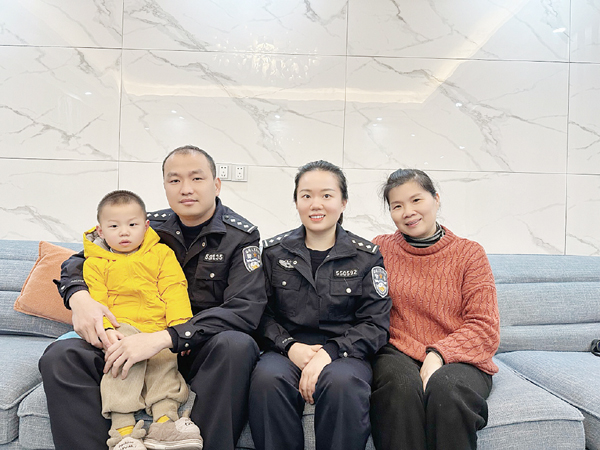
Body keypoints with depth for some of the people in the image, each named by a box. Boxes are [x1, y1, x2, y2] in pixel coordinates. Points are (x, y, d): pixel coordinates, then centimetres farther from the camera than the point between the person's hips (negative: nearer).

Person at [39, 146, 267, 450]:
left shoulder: (241, 236, -5)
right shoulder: (151, 226, 6)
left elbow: (245, 309, -19)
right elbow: (77, 263, 13)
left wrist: (164, 338, -30)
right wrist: (79, 297, -13)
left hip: (205, 350, -3)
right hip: (143, 342, 3)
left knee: (237, 345, -36)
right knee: (59, 356, -18)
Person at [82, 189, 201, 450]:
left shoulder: (161, 254, 13)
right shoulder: (96, 264, 14)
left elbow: (175, 293, 4)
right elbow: (95, 302, 5)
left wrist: (180, 328, -11)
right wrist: (105, 329, -15)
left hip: (159, 330, 2)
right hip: (121, 330, -1)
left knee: (164, 358, -25)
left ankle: (164, 420, -25)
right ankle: (123, 429, -30)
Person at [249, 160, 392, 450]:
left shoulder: (366, 256, 4)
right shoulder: (274, 252, 9)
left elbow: (375, 324, -1)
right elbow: (262, 314, 6)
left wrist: (329, 352, -16)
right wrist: (290, 347, -13)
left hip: (345, 354, -1)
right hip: (287, 352, 1)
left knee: (342, 382, -35)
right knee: (267, 377, -32)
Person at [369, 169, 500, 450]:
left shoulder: (469, 253, 7)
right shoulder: (381, 248, 9)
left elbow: (485, 328, 1)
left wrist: (438, 354, -15)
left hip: (457, 360, 0)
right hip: (398, 354, 0)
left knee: (445, 387, -33)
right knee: (402, 384, -33)